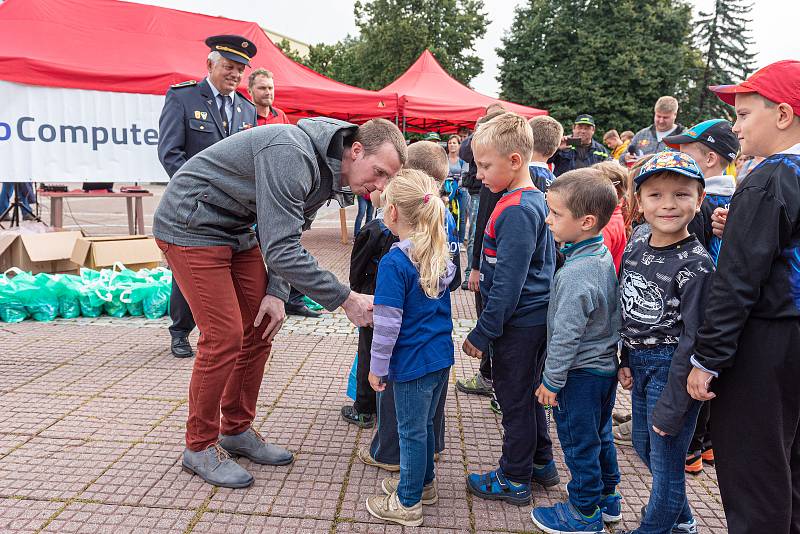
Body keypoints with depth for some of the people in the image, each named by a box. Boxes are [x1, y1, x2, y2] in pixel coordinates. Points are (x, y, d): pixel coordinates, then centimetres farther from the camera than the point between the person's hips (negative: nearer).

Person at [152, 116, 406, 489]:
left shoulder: (329, 172, -1)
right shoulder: (292, 154, -31)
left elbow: (286, 236, 6)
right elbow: (281, 249, -34)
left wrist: (276, 292, -7)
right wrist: (346, 299, -31)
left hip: (236, 229, 9)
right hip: (191, 225, -9)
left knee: (259, 329, 6)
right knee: (224, 337, -10)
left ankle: (237, 430, 22)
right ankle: (199, 447, 9)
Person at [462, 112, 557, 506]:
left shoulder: (516, 210, -22)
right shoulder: (533, 199, 8)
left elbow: (508, 282, -24)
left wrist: (483, 332, -17)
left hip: (518, 323, -9)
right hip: (534, 318, 9)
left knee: (515, 399, 5)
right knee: (526, 393, 22)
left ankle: (515, 480, 22)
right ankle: (540, 460, 39)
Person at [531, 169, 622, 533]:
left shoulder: (575, 273, -28)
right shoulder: (604, 257, 2)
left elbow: (566, 335, -25)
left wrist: (551, 381, -14)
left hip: (580, 374, -9)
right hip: (606, 365, 9)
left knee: (579, 444, 8)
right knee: (600, 435, 23)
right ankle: (607, 497, 39)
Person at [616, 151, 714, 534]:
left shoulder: (695, 264, -20)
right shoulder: (636, 245, 1)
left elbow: (694, 339, -19)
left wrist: (670, 408, -18)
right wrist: (624, 359, 7)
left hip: (673, 367, -8)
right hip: (640, 364, 8)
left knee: (666, 456, 7)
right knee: (643, 445, 22)